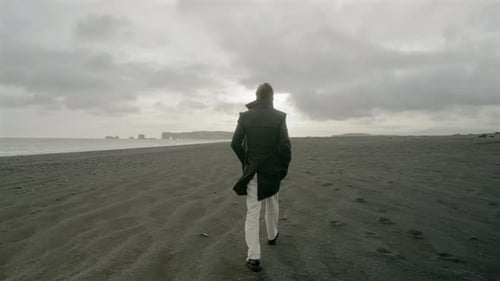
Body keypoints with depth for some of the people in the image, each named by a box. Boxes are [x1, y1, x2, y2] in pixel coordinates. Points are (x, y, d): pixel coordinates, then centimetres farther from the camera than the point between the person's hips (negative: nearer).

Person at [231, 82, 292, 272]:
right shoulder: (279, 116, -8)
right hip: (272, 170, 0)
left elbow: (235, 144, -6)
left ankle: (253, 257, -2)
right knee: (272, 205, 24)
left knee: (252, 212, 2)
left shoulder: (245, 116, -4)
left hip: (252, 170, 0)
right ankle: (272, 235, 45)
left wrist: (245, 162, 8)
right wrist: (284, 167, 1)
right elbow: (285, 146, -13)